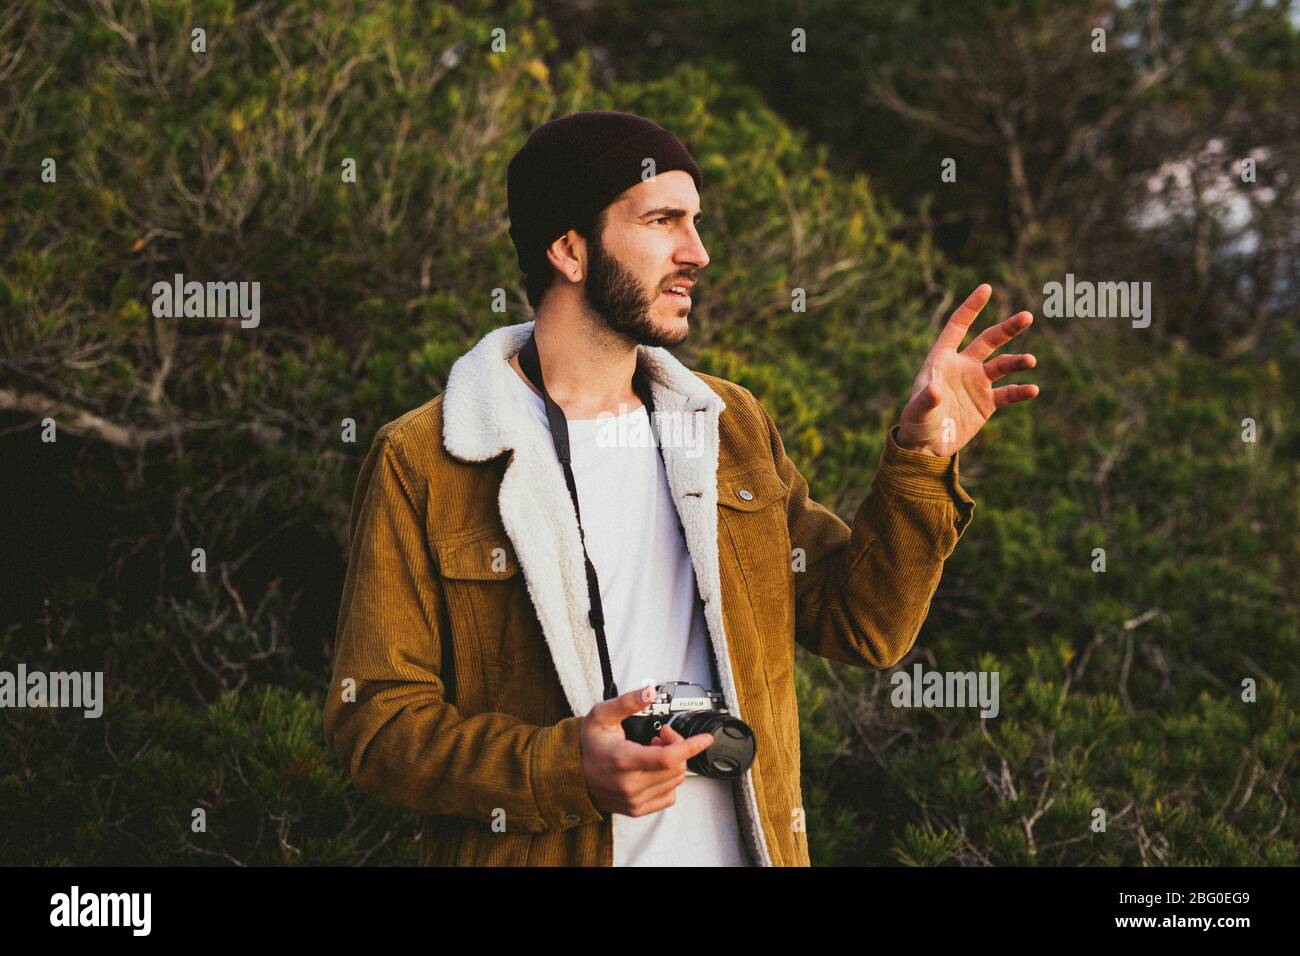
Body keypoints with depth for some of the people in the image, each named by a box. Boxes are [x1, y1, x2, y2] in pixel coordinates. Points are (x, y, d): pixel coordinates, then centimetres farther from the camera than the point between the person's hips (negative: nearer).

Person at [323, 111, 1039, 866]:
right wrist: (565, 768, -24)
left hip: (742, 844, 5)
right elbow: (375, 719, -11)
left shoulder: (732, 426, 7)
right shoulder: (422, 463, -8)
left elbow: (861, 628, 6)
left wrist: (920, 456, -7)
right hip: (541, 855, -4)